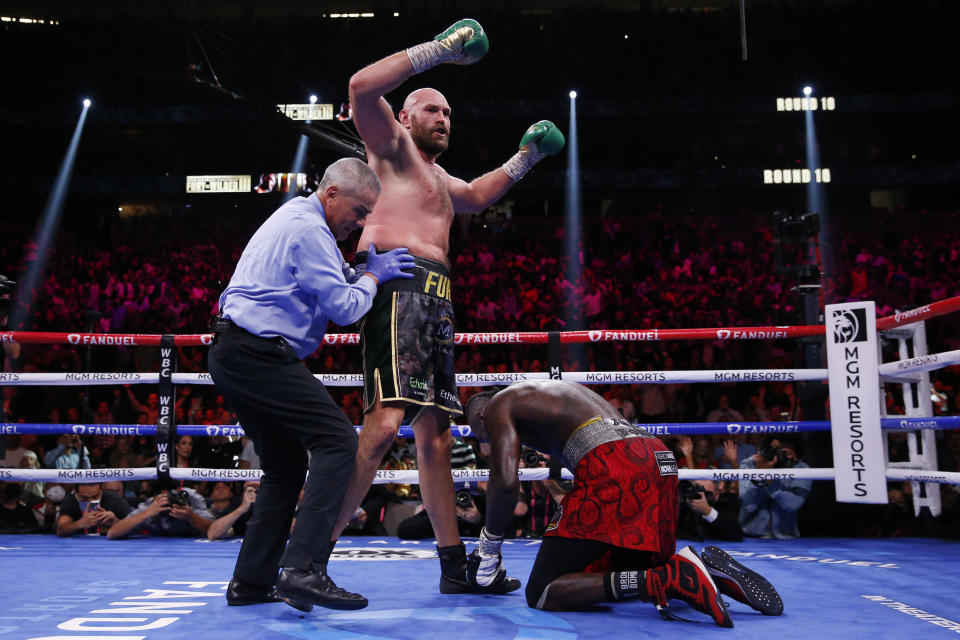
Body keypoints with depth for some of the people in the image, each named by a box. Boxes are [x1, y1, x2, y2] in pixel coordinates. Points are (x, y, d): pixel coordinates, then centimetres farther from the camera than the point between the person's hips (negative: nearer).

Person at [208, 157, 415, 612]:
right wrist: (374, 275, 3)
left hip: (231, 354, 11)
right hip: (260, 355, -11)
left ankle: (250, 582, 14)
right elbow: (344, 308, -12)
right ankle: (304, 570, -20)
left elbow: (322, 285, 28)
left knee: (286, 465, 13)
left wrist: (362, 271, 16)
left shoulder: (293, 217, 22)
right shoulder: (309, 228, -10)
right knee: (336, 439, -14)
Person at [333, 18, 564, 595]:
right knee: (385, 422, -24)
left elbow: (477, 196, 52)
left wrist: (525, 158, 42)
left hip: (435, 301, 10)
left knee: (436, 433, 8)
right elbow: (363, 87, -9)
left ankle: (455, 566, 13)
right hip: (397, 284, -9)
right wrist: (438, 50, -7)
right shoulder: (392, 144, 9)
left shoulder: (438, 177, 34)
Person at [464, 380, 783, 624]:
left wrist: (489, 545, 11)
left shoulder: (497, 406, 12)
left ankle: (669, 579, -21)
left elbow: (506, 482, -3)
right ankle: (702, 565, 0)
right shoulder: (554, 390, 36)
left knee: (541, 593, -4)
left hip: (610, 465, -9)